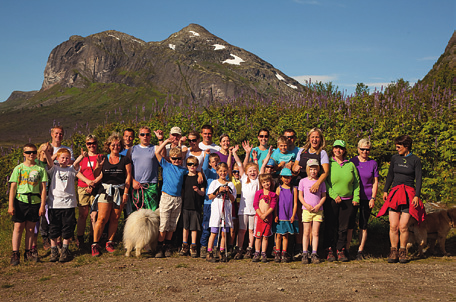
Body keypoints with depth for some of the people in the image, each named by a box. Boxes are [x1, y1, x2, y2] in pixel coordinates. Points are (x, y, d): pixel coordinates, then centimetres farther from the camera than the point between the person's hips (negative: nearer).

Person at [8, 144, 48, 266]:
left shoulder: (40, 169, 4)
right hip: (20, 200, -1)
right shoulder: (18, 168, 3)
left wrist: (42, 205, 0)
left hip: (35, 201, 1)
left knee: (30, 228, 7)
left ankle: (28, 252, 16)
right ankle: (15, 254, 2)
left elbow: (43, 188, 4)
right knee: (18, 227, -1)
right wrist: (10, 205, -4)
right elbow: (13, 188, 1)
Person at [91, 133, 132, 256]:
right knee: (102, 218, -9)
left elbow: (128, 177, 4)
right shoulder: (103, 159, 9)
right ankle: (95, 244, -3)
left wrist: (125, 193, -4)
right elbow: (96, 176, 7)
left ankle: (110, 243, 14)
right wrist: (98, 166, -12)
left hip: (120, 191, 1)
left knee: (115, 218, 2)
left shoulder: (125, 160, 8)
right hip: (105, 190, -1)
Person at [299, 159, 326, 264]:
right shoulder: (303, 181, 4)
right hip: (306, 210, -1)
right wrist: (306, 205, -10)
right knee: (306, 232, 1)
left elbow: (324, 196, 7)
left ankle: (314, 254, 7)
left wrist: (318, 205, -9)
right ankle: (304, 254, 5)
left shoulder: (321, 182, 6)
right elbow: (300, 196, 4)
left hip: (318, 210, 1)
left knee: (315, 233, 2)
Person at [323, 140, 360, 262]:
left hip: (347, 201, 2)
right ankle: (329, 251, 9)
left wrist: (356, 197, 3)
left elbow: (356, 182, 13)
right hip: (331, 201, -2)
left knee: (343, 227, 5)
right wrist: (334, 195, -13)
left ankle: (341, 250, 14)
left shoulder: (351, 165, 11)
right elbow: (324, 181, -5)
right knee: (331, 226, 0)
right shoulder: (328, 164, 2)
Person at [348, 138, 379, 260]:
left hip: (367, 198, 0)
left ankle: (360, 251, 10)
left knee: (363, 225, 4)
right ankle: (346, 249, 5)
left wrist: (373, 198, -3)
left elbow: (375, 182, 6)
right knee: (349, 223, -3)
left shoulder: (373, 163, 4)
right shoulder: (351, 162, 3)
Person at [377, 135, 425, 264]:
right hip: (395, 193, 3)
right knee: (393, 226, -4)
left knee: (403, 226, -6)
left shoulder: (415, 160, 1)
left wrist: (416, 196, -8)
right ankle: (393, 251, 7)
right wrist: (385, 191, 15)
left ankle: (403, 252, 8)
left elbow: (418, 179, 0)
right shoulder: (395, 158, 11)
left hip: (409, 193, -3)